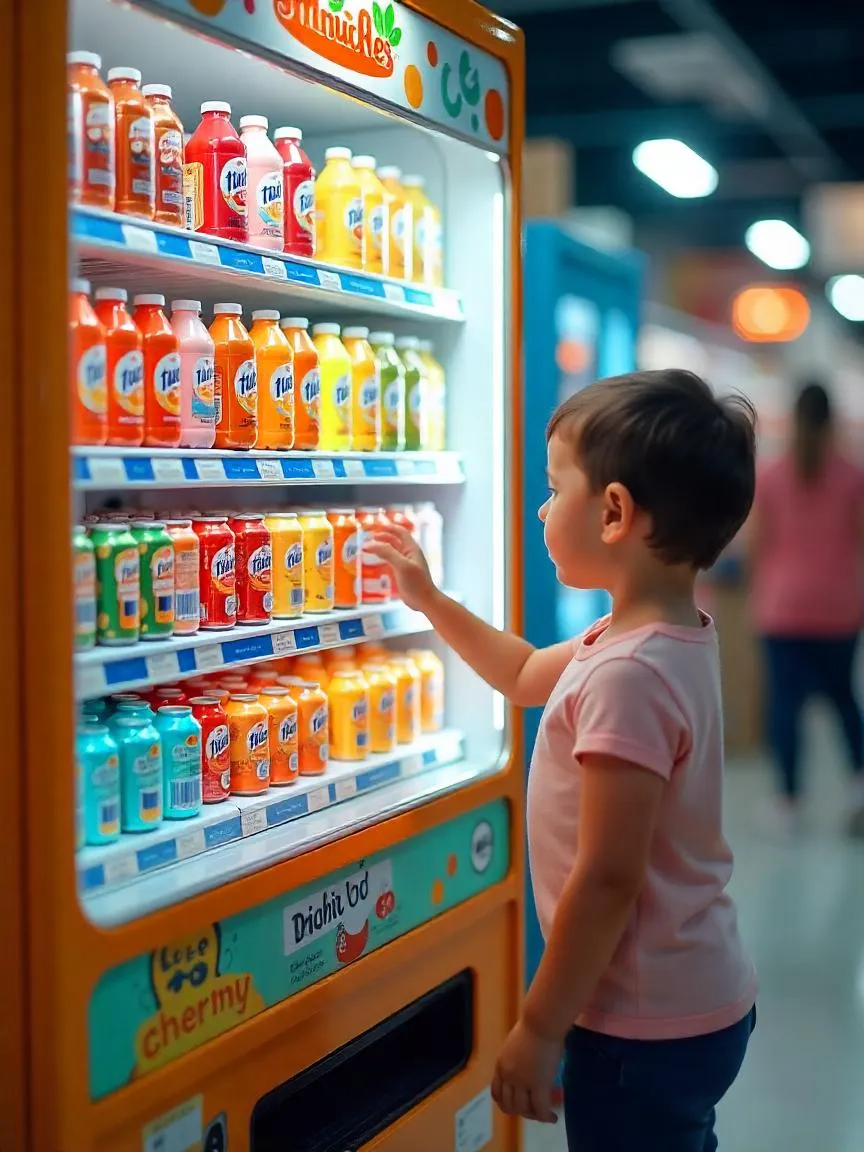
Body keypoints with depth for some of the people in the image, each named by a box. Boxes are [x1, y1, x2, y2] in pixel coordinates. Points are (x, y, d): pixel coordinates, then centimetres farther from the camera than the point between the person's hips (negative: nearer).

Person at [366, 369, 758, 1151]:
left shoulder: (626, 675, -28)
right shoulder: (675, 636, 3)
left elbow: (607, 878, -27)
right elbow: (527, 676, 20)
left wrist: (539, 1029, -17)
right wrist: (427, 599, 21)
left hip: (646, 1030, -9)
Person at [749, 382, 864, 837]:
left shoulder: (769, 477, -1)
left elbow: (758, 543, 0)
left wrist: (758, 595, 12)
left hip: (783, 605, -1)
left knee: (785, 700, 1)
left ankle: (790, 801, -1)